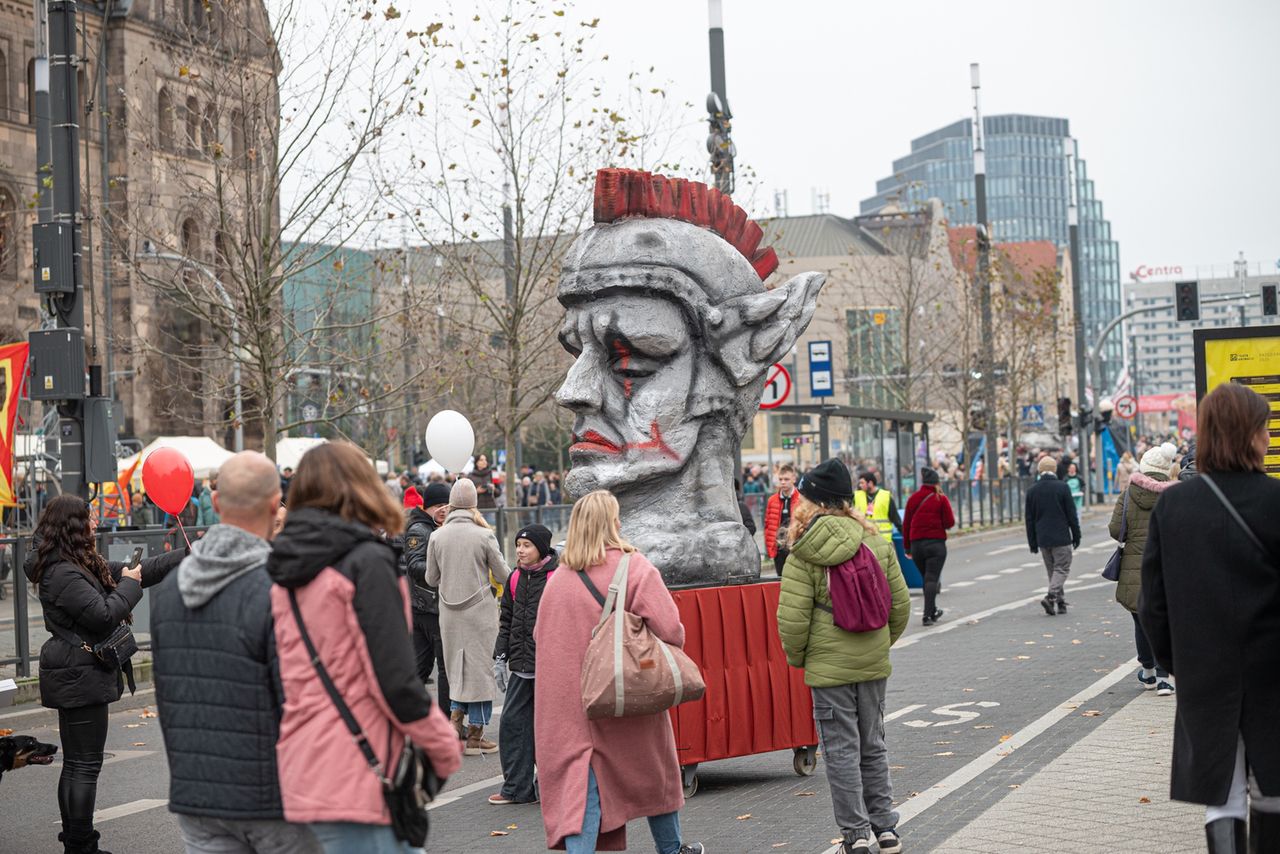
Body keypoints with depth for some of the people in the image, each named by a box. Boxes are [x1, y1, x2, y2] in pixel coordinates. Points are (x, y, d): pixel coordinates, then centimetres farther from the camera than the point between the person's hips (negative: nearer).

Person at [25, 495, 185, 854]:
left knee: (75, 765, 15)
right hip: (80, 678, -11)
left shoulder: (83, 565, 13)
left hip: (79, 676, 11)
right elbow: (104, 615, -24)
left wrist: (190, 555, 13)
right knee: (85, 766, -6)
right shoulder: (63, 574, -19)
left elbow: (140, 571, 16)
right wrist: (128, 585, -8)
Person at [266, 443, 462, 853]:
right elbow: (394, 680, -15)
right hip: (354, 781, -8)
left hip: (304, 770, 8)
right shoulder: (366, 561, -11)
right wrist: (445, 746, -3)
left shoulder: (285, 577, 12)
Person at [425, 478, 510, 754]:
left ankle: (455, 720, 9)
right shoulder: (484, 536, -9)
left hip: (449, 614, 3)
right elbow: (504, 576, -3)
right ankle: (475, 735, 8)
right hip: (479, 610, -3)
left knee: (457, 668, 18)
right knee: (480, 669, 5)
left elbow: (431, 578, 6)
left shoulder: (437, 536, -1)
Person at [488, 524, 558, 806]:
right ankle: (517, 788, 14)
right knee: (512, 723, 6)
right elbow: (507, 619, 19)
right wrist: (501, 655, 12)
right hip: (522, 666, 7)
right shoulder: (516, 578, 12)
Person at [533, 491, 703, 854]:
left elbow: (541, 636, 8)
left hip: (569, 698, 2)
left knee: (578, 778, 1)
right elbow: (669, 629, -17)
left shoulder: (558, 579, 2)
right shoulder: (634, 568, -11)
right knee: (654, 770, 19)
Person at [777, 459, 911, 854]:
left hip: (829, 666, -5)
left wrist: (797, 657, 1)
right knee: (873, 744, 17)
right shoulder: (876, 542, 2)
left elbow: (792, 618, -16)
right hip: (873, 664, 5)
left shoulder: (804, 554, -14)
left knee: (841, 750, 3)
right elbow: (900, 604, 6)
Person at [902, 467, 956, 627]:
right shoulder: (940, 499, -5)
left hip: (916, 543, 3)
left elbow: (906, 524, 6)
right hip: (936, 543, -3)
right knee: (932, 579, -5)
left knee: (926, 578, 17)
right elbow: (950, 523, -7)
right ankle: (928, 614, -15)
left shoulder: (913, 499, 4)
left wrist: (907, 547, 13)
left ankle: (933, 611, 26)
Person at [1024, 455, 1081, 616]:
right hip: (1061, 537, -4)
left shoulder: (1032, 490, 2)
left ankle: (1060, 602, 15)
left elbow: (1029, 518, 5)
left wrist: (1032, 542, 11)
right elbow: (1072, 514, -6)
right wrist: (1076, 536, 3)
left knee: (1052, 569, 14)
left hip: (1042, 538, 4)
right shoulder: (1062, 487, -8)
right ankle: (1051, 596, -18)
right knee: (1062, 568, 1)